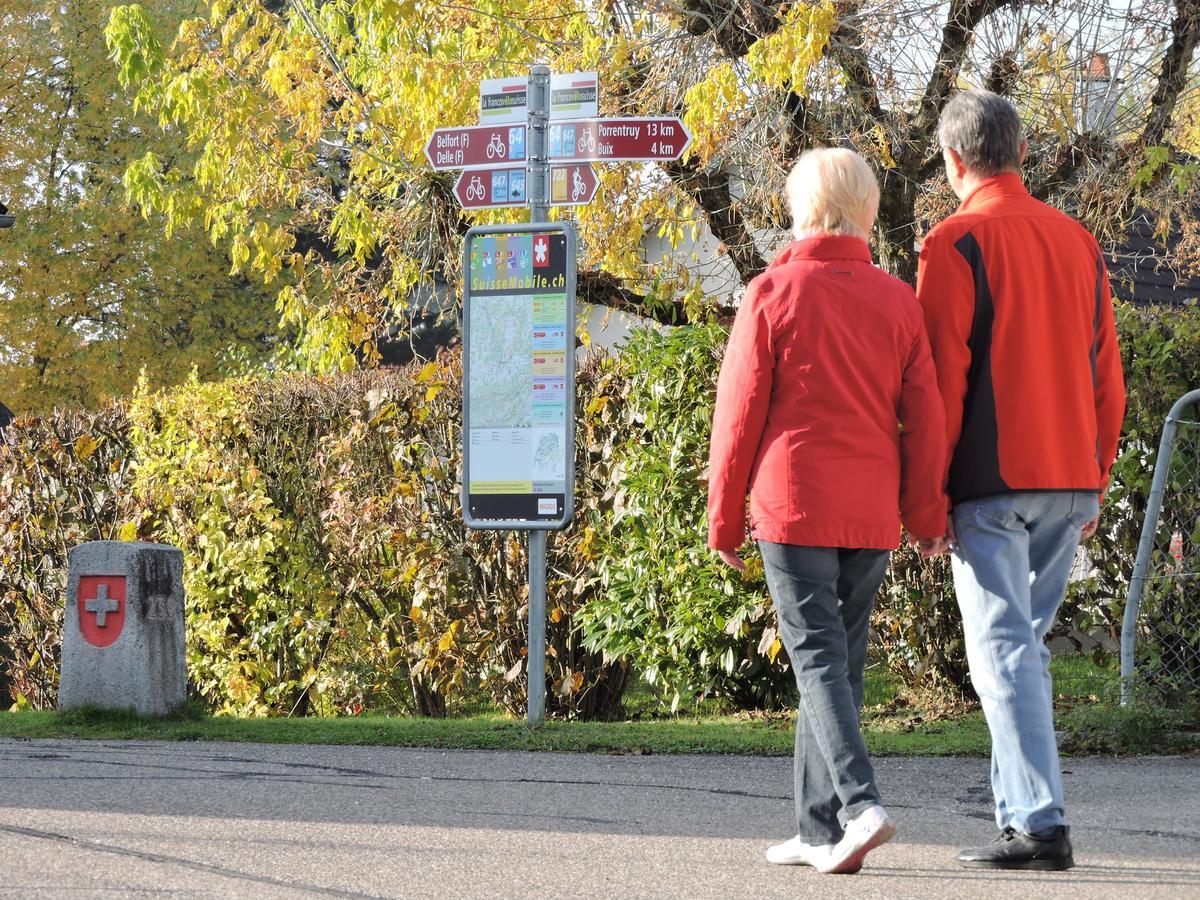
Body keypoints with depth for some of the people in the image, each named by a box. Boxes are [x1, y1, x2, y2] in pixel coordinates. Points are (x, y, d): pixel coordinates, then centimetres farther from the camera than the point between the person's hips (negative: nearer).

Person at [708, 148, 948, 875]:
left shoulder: (773, 294, -4)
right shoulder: (897, 301, 5)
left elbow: (740, 412, -3)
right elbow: (924, 417, 4)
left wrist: (724, 518, 5)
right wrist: (927, 514, 13)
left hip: (793, 506, -4)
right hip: (872, 515, 4)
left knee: (818, 659, -5)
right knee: (843, 661, 12)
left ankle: (860, 802, -24)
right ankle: (819, 829, 15)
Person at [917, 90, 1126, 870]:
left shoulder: (956, 244, -7)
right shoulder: (1078, 242, 12)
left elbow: (942, 376, -11)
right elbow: (1106, 375, 13)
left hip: (992, 484, -6)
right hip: (1069, 483, 6)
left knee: (1005, 651, -7)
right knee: (1027, 644, 16)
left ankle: (1041, 824, -14)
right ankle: (1018, 804, 17)